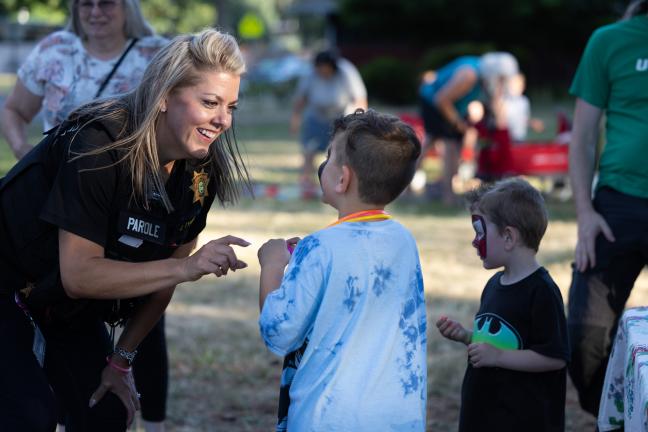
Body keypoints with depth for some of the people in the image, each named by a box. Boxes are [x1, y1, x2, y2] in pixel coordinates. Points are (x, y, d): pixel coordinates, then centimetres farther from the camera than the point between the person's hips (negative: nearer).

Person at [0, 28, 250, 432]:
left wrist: (122, 359, 2)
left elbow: (161, 277, 3)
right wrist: (186, 267, -40)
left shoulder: (200, 172, -9)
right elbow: (78, 275, -33)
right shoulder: (97, 145, -30)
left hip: (71, 309, 7)